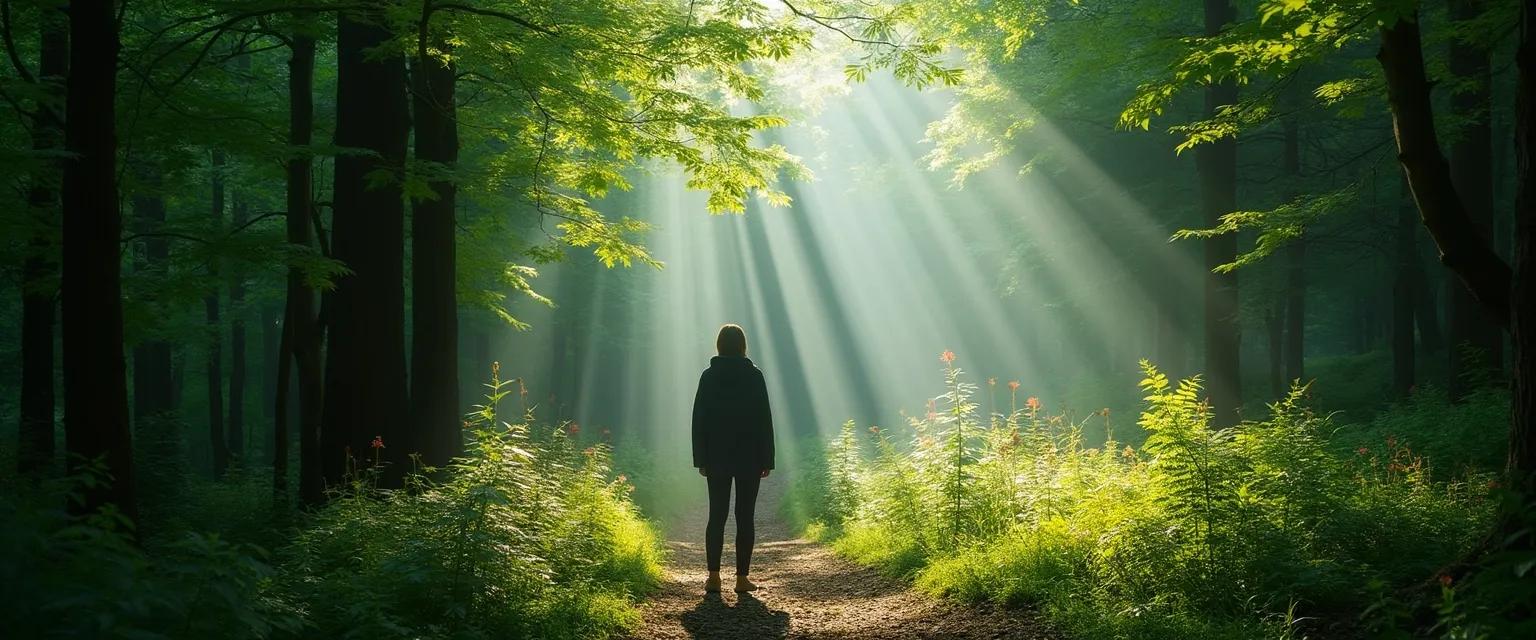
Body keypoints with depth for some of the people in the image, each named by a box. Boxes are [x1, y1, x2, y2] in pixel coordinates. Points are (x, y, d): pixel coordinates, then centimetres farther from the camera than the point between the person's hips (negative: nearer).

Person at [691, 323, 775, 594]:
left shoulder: (709, 376, 0)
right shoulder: (754, 376, -3)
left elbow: (699, 419, 1)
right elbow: (765, 419, -3)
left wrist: (700, 459, 6)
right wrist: (767, 459, 2)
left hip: (717, 457, 1)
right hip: (749, 457, -1)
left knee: (717, 516, 6)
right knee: (745, 517, 2)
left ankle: (714, 577, 3)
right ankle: (742, 578, 1)